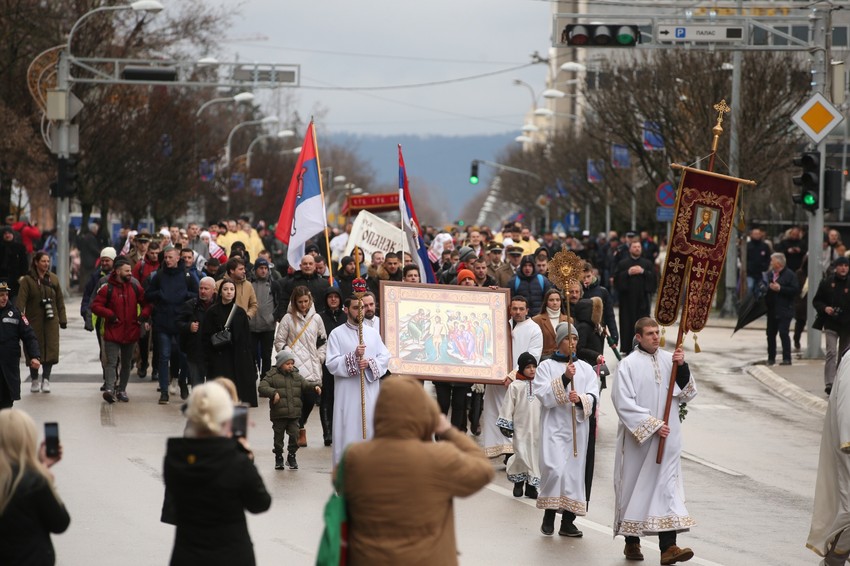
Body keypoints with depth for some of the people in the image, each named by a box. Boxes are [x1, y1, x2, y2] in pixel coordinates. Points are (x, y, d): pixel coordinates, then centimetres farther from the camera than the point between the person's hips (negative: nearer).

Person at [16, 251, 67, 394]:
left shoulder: (53, 278, 10)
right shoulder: (27, 280, -3)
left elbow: (60, 300, 13)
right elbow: (21, 299, -12)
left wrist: (62, 319, 10)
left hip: (51, 321, 3)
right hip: (34, 321, -3)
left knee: (50, 350, -6)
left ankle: (46, 379, 0)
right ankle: (34, 381, 14)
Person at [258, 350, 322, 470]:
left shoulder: (296, 376, 9)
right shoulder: (272, 376, -6)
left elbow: (305, 385, 13)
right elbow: (261, 387, -13)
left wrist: (314, 387, -7)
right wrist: (273, 393, -27)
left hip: (294, 414, 3)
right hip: (279, 414, -3)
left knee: (295, 434, -1)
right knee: (278, 436, 8)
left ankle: (291, 456, 17)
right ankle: (278, 458, 22)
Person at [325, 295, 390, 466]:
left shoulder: (373, 333, 12)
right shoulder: (337, 334, 1)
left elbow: (385, 357, 7)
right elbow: (331, 364, -7)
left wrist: (369, 362, -12)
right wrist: (353, 356, -18)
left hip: (370, 392, 3)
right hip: (347, 393, -3)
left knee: (370, 429, 3)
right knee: (348, 431, -5)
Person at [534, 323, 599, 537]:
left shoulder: (585, 368, 12)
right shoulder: (546, 366, 5)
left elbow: (594, 397, 2)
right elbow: (543, 395, -8)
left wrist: (581, 399, -19)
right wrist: (564, 379, -19)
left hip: (578, 428, 3)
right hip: (554, 426, -3)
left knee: (575, 470, 0)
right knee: (554, 469, -17)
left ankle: (568, 521, 5)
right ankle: (549, 515, 0)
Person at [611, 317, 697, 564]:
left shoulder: (670, 360, 6)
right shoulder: (628, 365, -6)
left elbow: (687, 394, 6)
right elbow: (624, 403, -12)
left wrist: (682, 368, -10)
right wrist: (652, 425, -16)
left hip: (667, 437, 3)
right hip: (637, 437, -3)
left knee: (667, 486, -6)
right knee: (635, 486, 7)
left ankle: (668, 546, -13)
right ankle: (632, 541, 21)